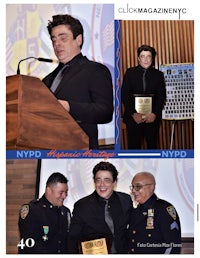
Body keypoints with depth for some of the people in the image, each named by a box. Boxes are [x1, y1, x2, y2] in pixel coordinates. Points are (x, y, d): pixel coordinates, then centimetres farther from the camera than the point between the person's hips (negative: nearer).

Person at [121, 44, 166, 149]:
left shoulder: (158, 75, 8)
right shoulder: (130, 72, 6)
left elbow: (162, 96, 3)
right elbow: (124, 94, -1)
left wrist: (155, 114, -12)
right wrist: (133, 113, -12)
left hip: (152, 117, 1)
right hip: (133, 117, -1)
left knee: (152, 144, 7)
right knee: (133, 145, 1)